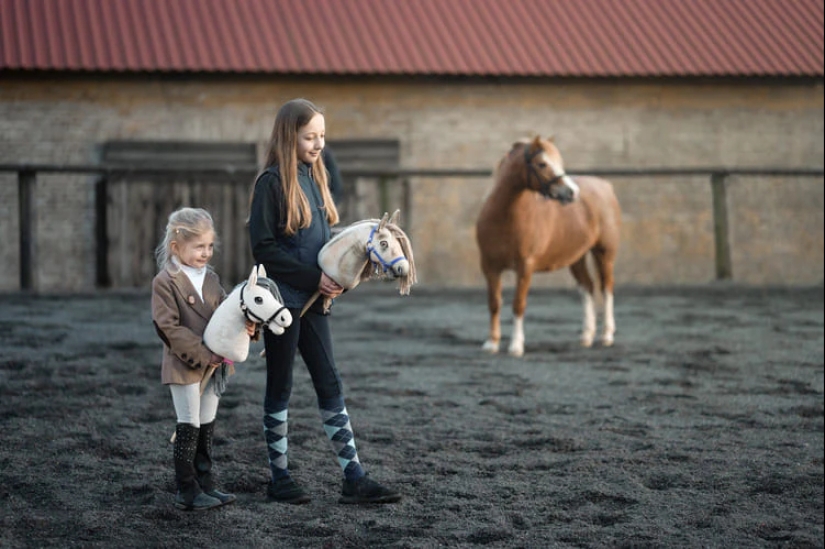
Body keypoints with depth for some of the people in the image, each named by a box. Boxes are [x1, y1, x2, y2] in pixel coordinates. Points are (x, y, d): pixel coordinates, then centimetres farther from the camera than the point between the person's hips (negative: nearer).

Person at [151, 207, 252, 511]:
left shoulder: (211, 278, 9)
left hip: (214, 364, 7)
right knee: (189, 428, -1)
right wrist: (202, 355, -20)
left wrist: (244, 326, -9)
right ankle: (187, 491, 7)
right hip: (184, 367, -7)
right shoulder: (165, 282, -13)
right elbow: (169, 328, -17)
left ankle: (205, 485, 21)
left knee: (206, 428, 13)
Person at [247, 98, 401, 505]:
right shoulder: (272, 182, -11)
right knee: (280, 388, 4)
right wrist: (313, 277, -18)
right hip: (281, 299, -7)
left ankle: (354, 479, 5)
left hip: (312, 300, 7)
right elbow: (263, 248, -16)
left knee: (330, 386, 5)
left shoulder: (314, 177, 11)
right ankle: (279, 478, 14)